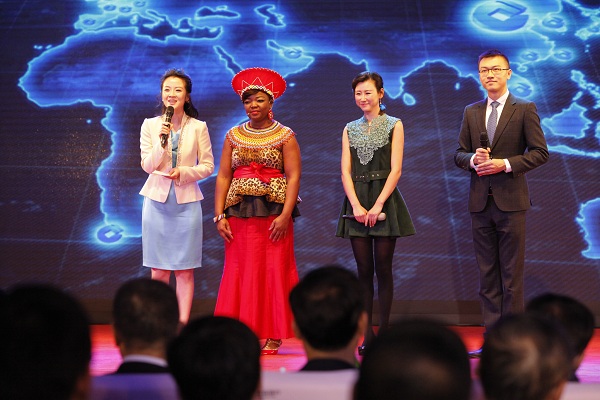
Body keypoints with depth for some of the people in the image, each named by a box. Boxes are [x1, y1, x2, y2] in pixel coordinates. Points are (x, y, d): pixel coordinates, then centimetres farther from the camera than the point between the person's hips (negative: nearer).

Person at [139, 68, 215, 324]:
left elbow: (208, 166, 2)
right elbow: (147, 166, 0)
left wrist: (183, 173, -13)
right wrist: (161, 142, -15)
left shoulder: (198, 127, 1)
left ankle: (183, 325, 8)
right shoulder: (150, 125, 4)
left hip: (187, 202, -1)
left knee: (185, 272, 2)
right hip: (157, 200, 1)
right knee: (159, 272, 4)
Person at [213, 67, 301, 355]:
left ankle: (272, 336, 6)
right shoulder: (233, 136, 12)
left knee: (274, 270, -2)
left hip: (273, 211, -3)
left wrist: (285, 215, -15)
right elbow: (223, 176, 8)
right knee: (239, 271, 2)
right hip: (239, 212, 3)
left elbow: (293, 177, -4)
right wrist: (219, 215, -2)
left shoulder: (285, 136, 2)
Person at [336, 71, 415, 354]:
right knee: (364, 270, 2)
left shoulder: (394, 125, 4)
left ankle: (384, 330, 7)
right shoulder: (350, 129, 13)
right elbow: (345, 172, 5)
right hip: (356, 202, 3)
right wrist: (356, 205, -11)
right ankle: (367, 334, 6)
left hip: (385, 200, -2)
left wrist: (378, 205, -14)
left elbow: (396, 170, -4)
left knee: (383, 268, -1)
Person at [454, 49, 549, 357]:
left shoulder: (525, 109, 0)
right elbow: (459, 154, 13)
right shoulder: (471, 112, 13)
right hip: (480, 202, 4)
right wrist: (473, 159, -9)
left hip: (511, 201, -4)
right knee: (487, 274, 7)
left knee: (512, 274, 0)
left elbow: (540, 152, -4)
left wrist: (505, 164, -15)